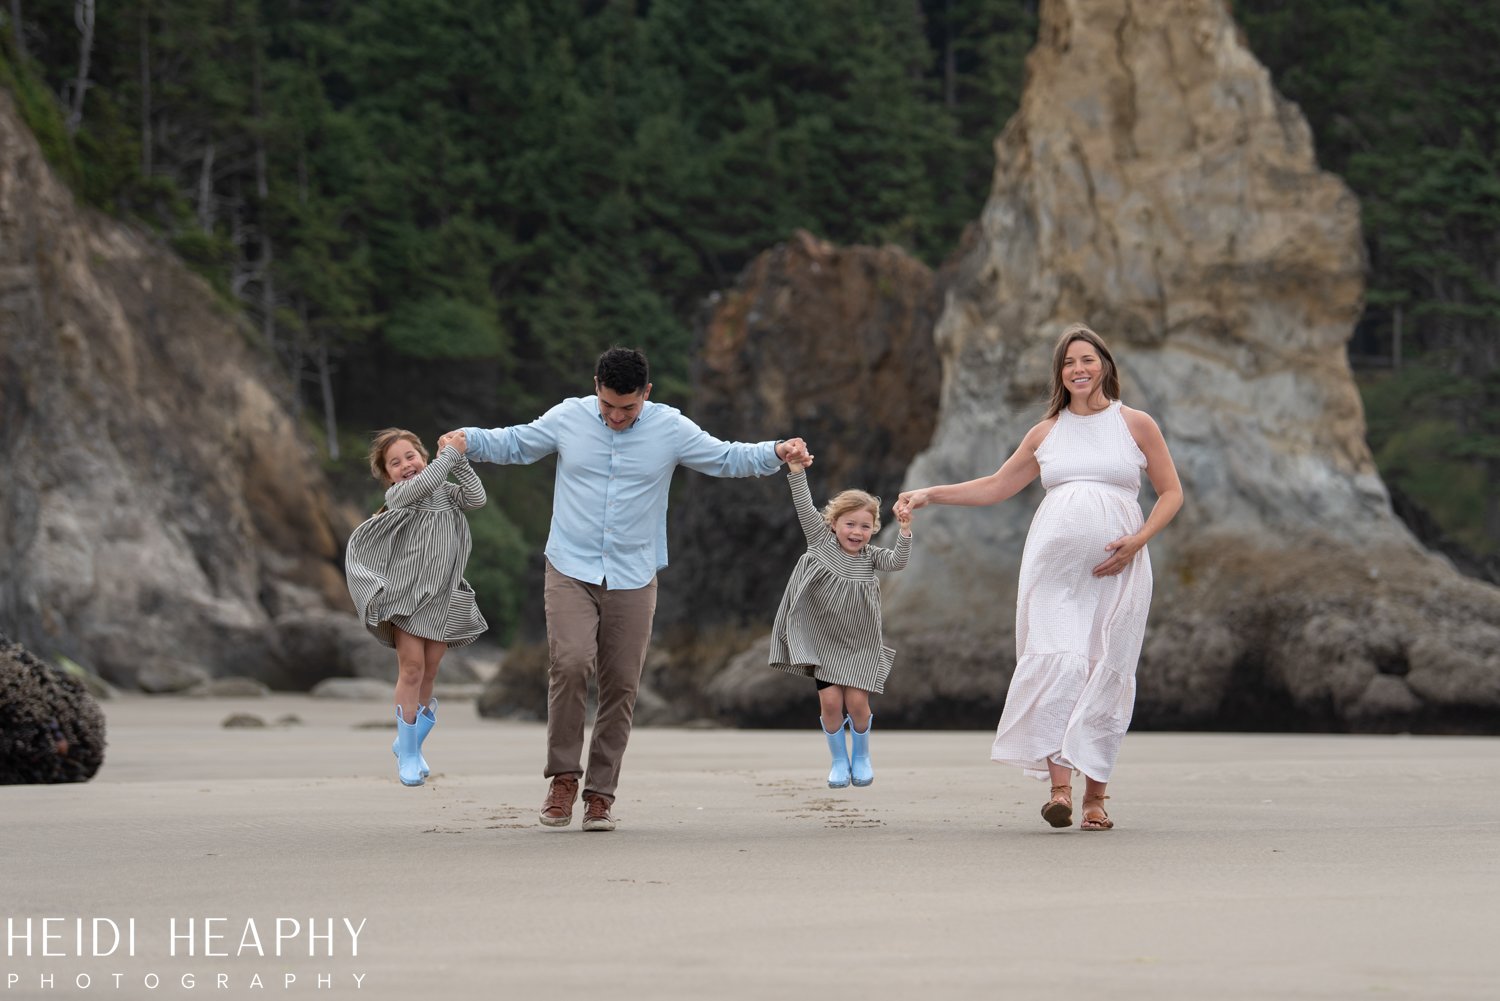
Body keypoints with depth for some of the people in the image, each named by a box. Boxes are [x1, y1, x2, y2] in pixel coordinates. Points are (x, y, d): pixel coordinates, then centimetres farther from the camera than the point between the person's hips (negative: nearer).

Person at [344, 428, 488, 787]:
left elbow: (476, 498, -6)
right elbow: (422, 485, -23)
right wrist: (450, 454, -18)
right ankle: (407, 754, 0)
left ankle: (410, 743, 23)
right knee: (412, 667, -9)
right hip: (405, 593, -4)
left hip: (441, 597, 4)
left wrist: (460, 461, -10)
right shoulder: (397, 495, -3)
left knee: (429, 673, 6)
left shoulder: (447, 494, 11)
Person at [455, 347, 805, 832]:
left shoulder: (671, 429, -1)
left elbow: (727, 458, 8)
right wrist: (466, 439, -2)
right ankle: (564, 774, -5)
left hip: (633, 580, 1)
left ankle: (600, 795, 12)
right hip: (571, 570, -1)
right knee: (570, 663, -21)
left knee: (621, 684, 1)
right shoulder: (568, 418, 0)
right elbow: (512, 443, 14)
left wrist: (775, 453, -8)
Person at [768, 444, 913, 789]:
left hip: (859, 644, 0)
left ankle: (861, 756, 18)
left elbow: (896, 562, -18)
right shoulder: (821, 541, -4)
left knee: (857, 700, -8)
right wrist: (797, 473, -24)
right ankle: (839, 760, 11)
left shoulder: (870, 556, -2)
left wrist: (904, 532, -32)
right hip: (822, 641, 0)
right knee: (830, 700, -9)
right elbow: (805, 509, -13)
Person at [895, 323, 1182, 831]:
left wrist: (1138, 540, -6)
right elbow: (996, 486, 23)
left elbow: (1171, 492, 9)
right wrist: (931, 494, 16)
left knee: (1106, 672, -2)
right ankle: (1060, 787, -19)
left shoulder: (1136, 425, 8)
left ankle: (1095, 796, 4)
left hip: (1114, 569, -1)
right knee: (1054, 662, -14)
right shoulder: (1046, 433, 15)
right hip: (1054, 563, 1)